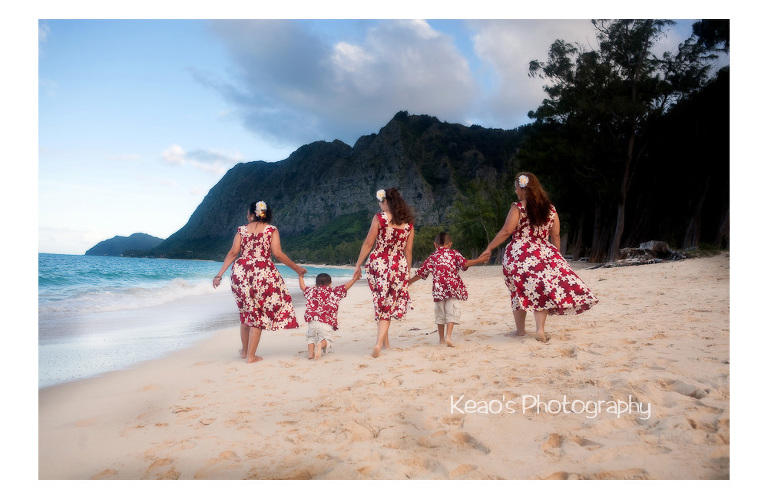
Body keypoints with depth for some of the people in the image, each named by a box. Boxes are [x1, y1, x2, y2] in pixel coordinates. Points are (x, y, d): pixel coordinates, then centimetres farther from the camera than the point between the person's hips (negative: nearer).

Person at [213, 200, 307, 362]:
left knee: (246, 312, 18)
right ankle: (251, 355, 7)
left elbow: (233, 253, 1)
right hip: (263, 272, -3)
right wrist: (296, 268, 3)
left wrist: (219, 274, 3)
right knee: (258, 314, 5)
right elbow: (277, 253, -6)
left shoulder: (242, 229, 9)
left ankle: (245, 351, 29)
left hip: (241, 271, 3)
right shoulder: (272, 229, 3)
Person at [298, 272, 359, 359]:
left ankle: (310, 351, -9)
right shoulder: (334, 292, 12)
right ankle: (321, 344, -26)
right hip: (327, 323, -2)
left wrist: (301, 276, 47)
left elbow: (303, 287, 32)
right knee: (327, 339, 9)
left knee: (311, 338, 20)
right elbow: (345, 287, 8)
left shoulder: (312, 291, 19)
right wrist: (354, 279, 18)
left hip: (312, 322, 2)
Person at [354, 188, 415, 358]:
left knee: (380, 302, 13)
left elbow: (368, 244, -5)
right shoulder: (408, 222, 5)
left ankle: (385, 341, 18)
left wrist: (358, 264, 3)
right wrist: (408, 271, 16)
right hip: (399, 266, 2)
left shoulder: (379, 218, -5)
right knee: (388, 305, 6)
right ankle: (379, 343, -8)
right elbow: (408, 250, 8)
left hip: (377, 264, -2)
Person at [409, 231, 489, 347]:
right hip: (452, 288, -2)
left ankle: (442, 338, 20)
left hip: (438, 290, 2)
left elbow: (420, 273, 13)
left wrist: (409, 282, 26)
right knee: (452, 311, 1)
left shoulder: (432, 257, 13)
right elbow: (465, 263, -6)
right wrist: (480, 260, 1)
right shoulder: (454, 253, 9)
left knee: (440, 313, 13)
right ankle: (448, 336, -13)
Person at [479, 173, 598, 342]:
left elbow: (506, 231, -9)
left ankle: (520, 330, 17)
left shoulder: (518, 207, -5)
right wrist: (556, 256, 18)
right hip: (544, 253, 3)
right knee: (542, 290, 6)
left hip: (518, 253, -3)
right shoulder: (550, 209, 8)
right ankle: (540, 328, -8)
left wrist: (489, 248, -2)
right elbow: (555, 235, 9)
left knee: (519, 292, 8)